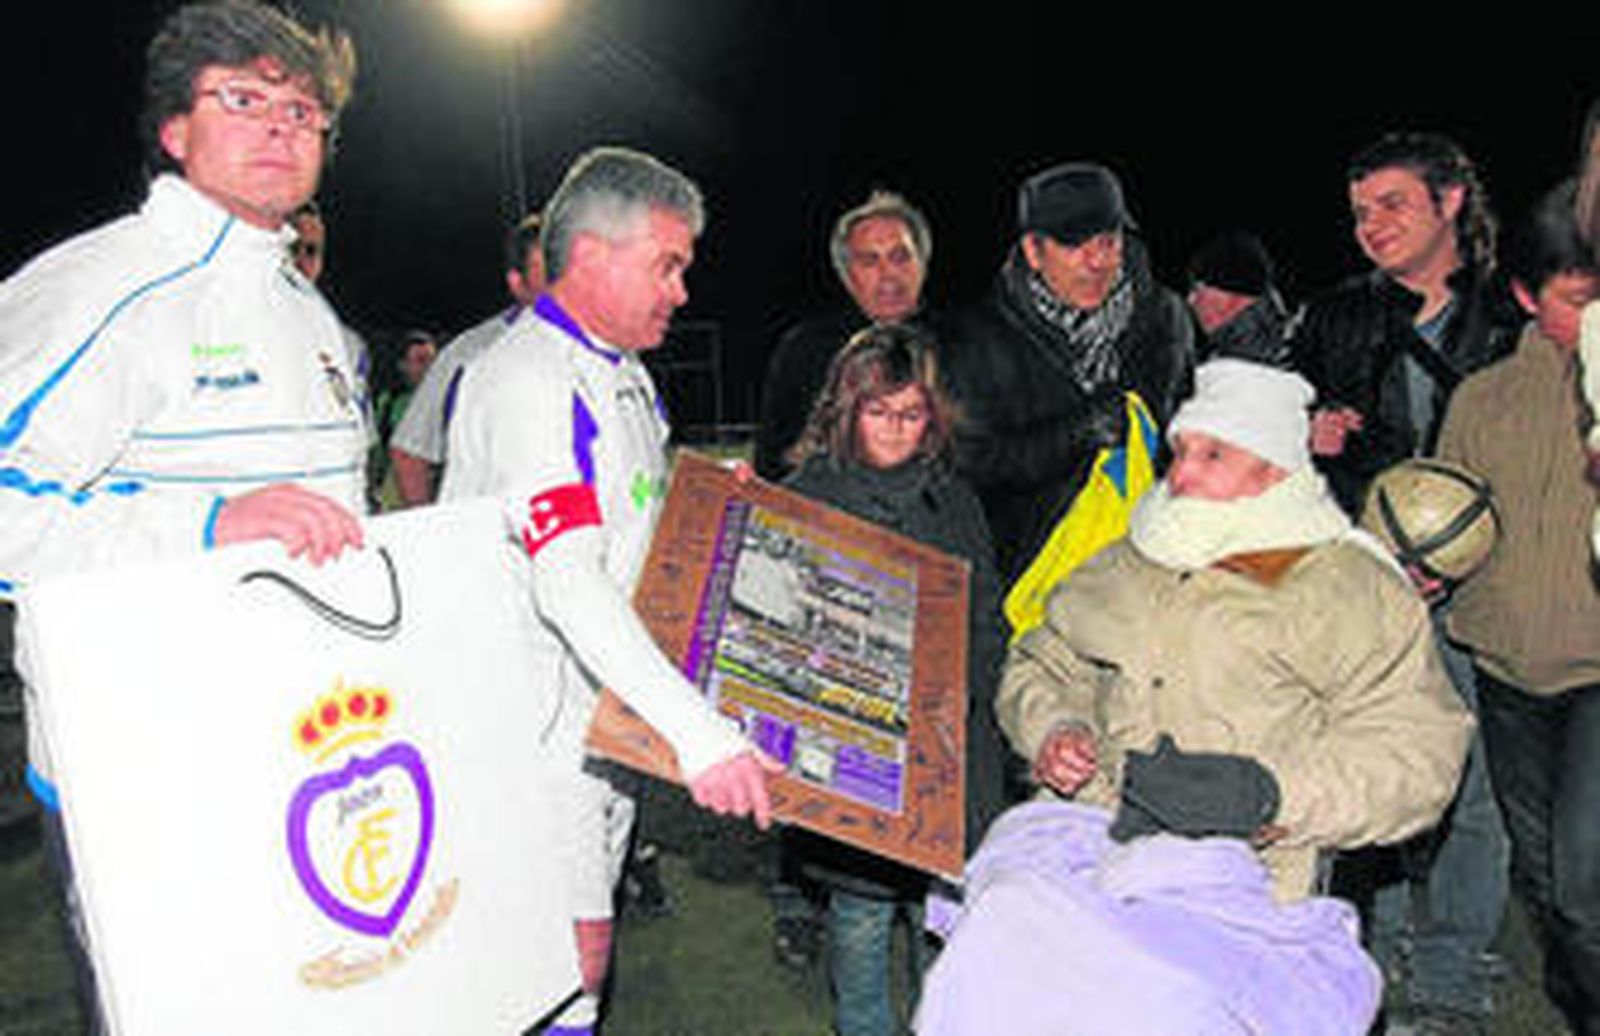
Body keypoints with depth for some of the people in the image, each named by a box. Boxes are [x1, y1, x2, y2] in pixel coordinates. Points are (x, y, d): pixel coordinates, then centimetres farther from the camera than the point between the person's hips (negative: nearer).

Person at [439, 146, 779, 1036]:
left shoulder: (624, 371, 13)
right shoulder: (529, 377, -19)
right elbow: (566, 585, -30)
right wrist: (699, 730, -36)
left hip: (613, 707, 9)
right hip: (537, 716, -9)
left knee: (579, 941, 17)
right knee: (572, 949, -3)